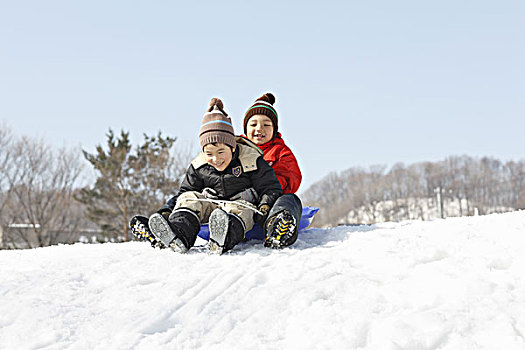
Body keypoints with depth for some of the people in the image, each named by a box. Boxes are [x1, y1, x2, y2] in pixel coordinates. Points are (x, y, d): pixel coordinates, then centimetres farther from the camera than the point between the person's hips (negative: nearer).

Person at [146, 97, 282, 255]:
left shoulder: (250, 161, -9)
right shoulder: (198, 166, 2)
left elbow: (271, 188, -4)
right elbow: (184, 191, 12)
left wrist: (265, 206, -24)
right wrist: (167, 210, -3)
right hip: (211, 205, 4)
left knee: (240, 209, -37)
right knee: (189, 198, -20)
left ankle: (221, 241, -70)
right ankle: (178, 236, -48)